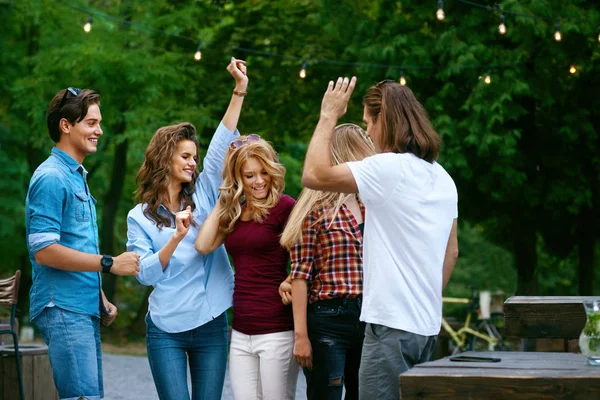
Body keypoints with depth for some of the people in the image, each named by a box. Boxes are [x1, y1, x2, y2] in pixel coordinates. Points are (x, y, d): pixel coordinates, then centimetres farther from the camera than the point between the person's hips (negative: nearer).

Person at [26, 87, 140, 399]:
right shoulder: (51, 178, -12)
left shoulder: (77, 176, 19)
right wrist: (109, 263, -15)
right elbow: (44, 251, -19)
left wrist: (101, 299, 18)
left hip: (84, 310, 10)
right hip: (63, 310, -10)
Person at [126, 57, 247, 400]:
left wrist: (239, 91, -7)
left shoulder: (203, 197, 9)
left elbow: (221, 147, 1)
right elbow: (145, 274, -6)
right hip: (166, 329, -3)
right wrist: (177, 237, -19)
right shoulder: (140, 217, 3)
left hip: (211, 324, 3)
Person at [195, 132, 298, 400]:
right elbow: (203, 245, -1)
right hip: (241, 332, 6)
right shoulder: (233, 211, 13)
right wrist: (224, 199, 5)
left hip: (277, 331, -6)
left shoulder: (283, 206, -7)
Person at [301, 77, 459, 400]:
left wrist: (328, 116, -6)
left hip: (392, 324, -9)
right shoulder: (443, 178, 13)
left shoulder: (389, 168, -14)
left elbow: (314, 175, -16)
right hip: (427, 324, 9)